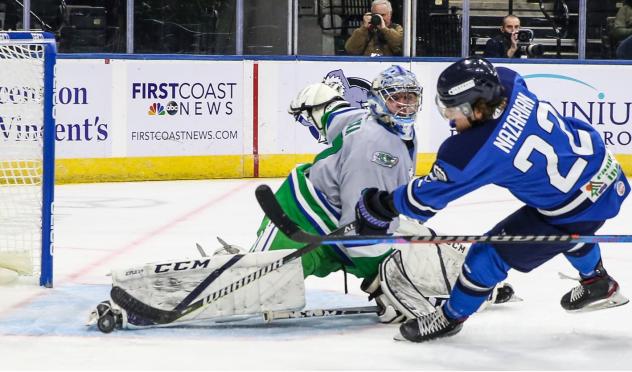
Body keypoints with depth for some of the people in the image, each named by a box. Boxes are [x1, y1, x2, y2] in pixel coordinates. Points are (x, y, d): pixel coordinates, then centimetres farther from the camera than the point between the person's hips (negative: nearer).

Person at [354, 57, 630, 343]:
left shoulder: (475, 152, -26)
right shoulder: (508, 83, -12)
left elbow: (428, 197, -14)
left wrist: (380, 206, 0)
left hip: (579, 206, -8)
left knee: (490, 254, 3)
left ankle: (451, 317, 23)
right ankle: (598, 283, 62)